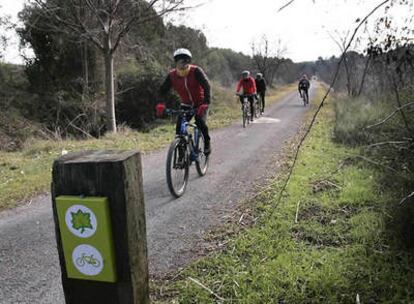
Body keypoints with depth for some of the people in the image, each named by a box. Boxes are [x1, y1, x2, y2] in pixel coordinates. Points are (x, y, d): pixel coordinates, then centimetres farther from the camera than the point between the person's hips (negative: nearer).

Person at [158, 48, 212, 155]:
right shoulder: (172, 75, -11)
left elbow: (206, 86, -29)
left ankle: (207, 144, 0)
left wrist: (206, 103, -43)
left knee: (200, 122, -26)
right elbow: (163, 90, -12)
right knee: (179, 127, -12)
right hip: (186, 105, 3)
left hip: (200, 104, -3)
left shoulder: (196, 71, -20)